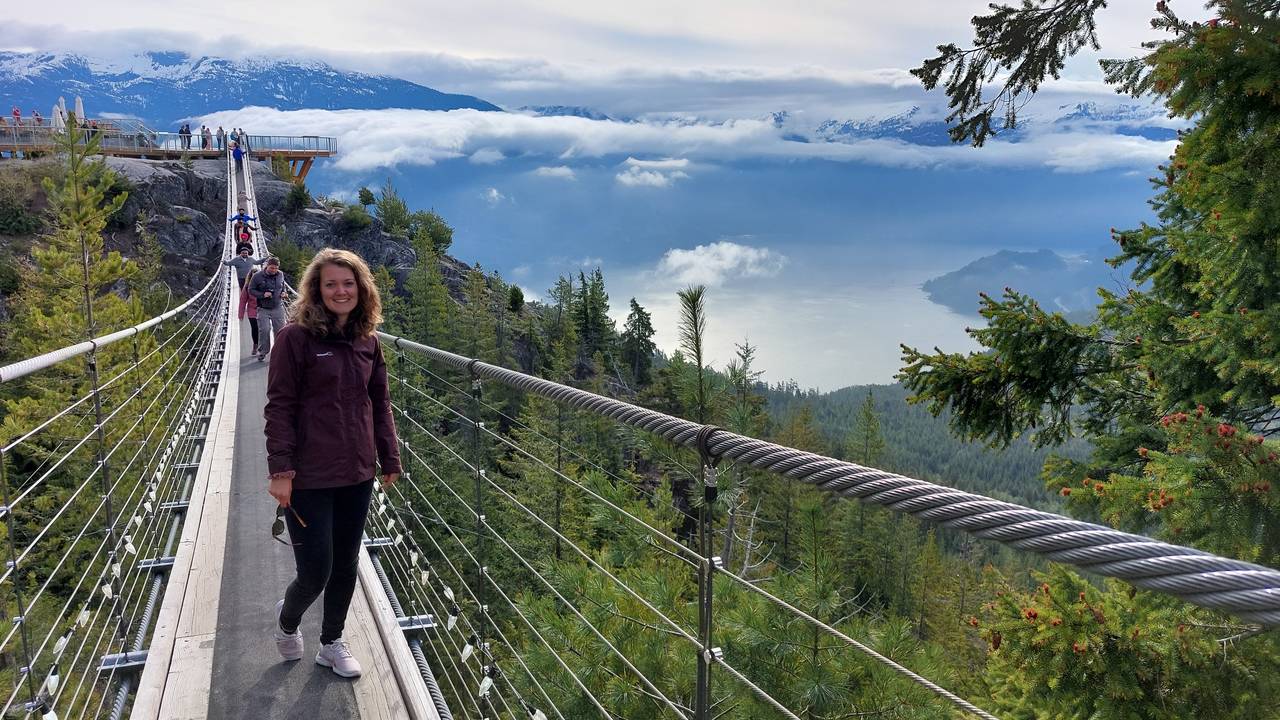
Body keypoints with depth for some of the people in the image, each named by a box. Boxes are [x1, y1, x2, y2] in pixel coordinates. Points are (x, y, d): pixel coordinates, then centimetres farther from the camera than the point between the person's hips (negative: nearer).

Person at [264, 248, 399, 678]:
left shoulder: (367, 341, 6)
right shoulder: (296, 337, -9)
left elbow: (380, 403, 12)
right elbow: (279, 407, -11)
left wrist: (390, 460, 11)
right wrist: (280, 469, -15)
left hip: (357, 475, 5)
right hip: (308, 478, -5)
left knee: (346, 566, 14)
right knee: (315, 573, 0)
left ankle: (332, 643, 36)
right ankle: (287, 619, 34)